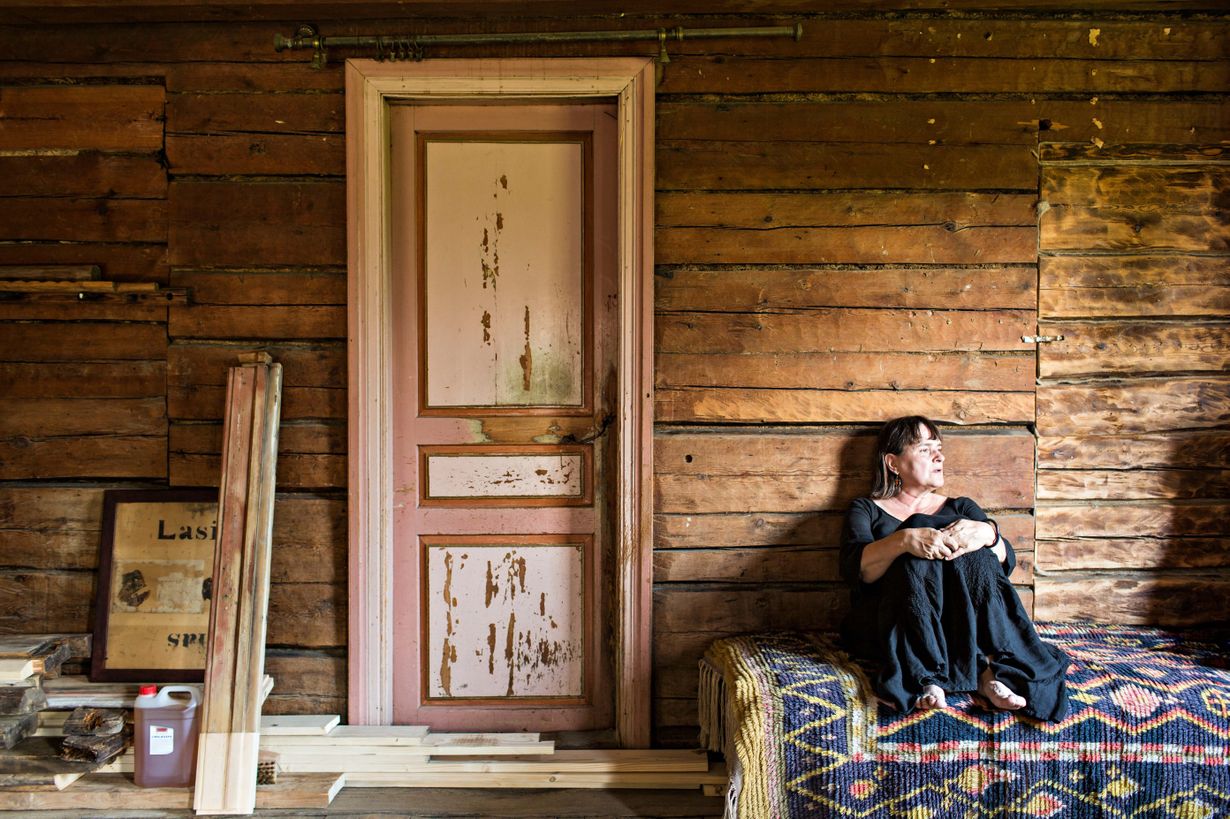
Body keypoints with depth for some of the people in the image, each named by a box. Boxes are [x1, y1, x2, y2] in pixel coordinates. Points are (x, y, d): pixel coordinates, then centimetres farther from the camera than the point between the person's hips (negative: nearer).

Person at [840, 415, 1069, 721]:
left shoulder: (961, 508, 24)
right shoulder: (867, 510, 13)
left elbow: (1006, 563, 6)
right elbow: (854, 568, -9)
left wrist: (987, 533, -17)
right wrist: (905, 540, -28)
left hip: (964, 623, 3)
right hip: (888, 628, -2)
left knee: (971, 554, -24)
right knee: (922, 556, -27)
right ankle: (984, 669, -36)